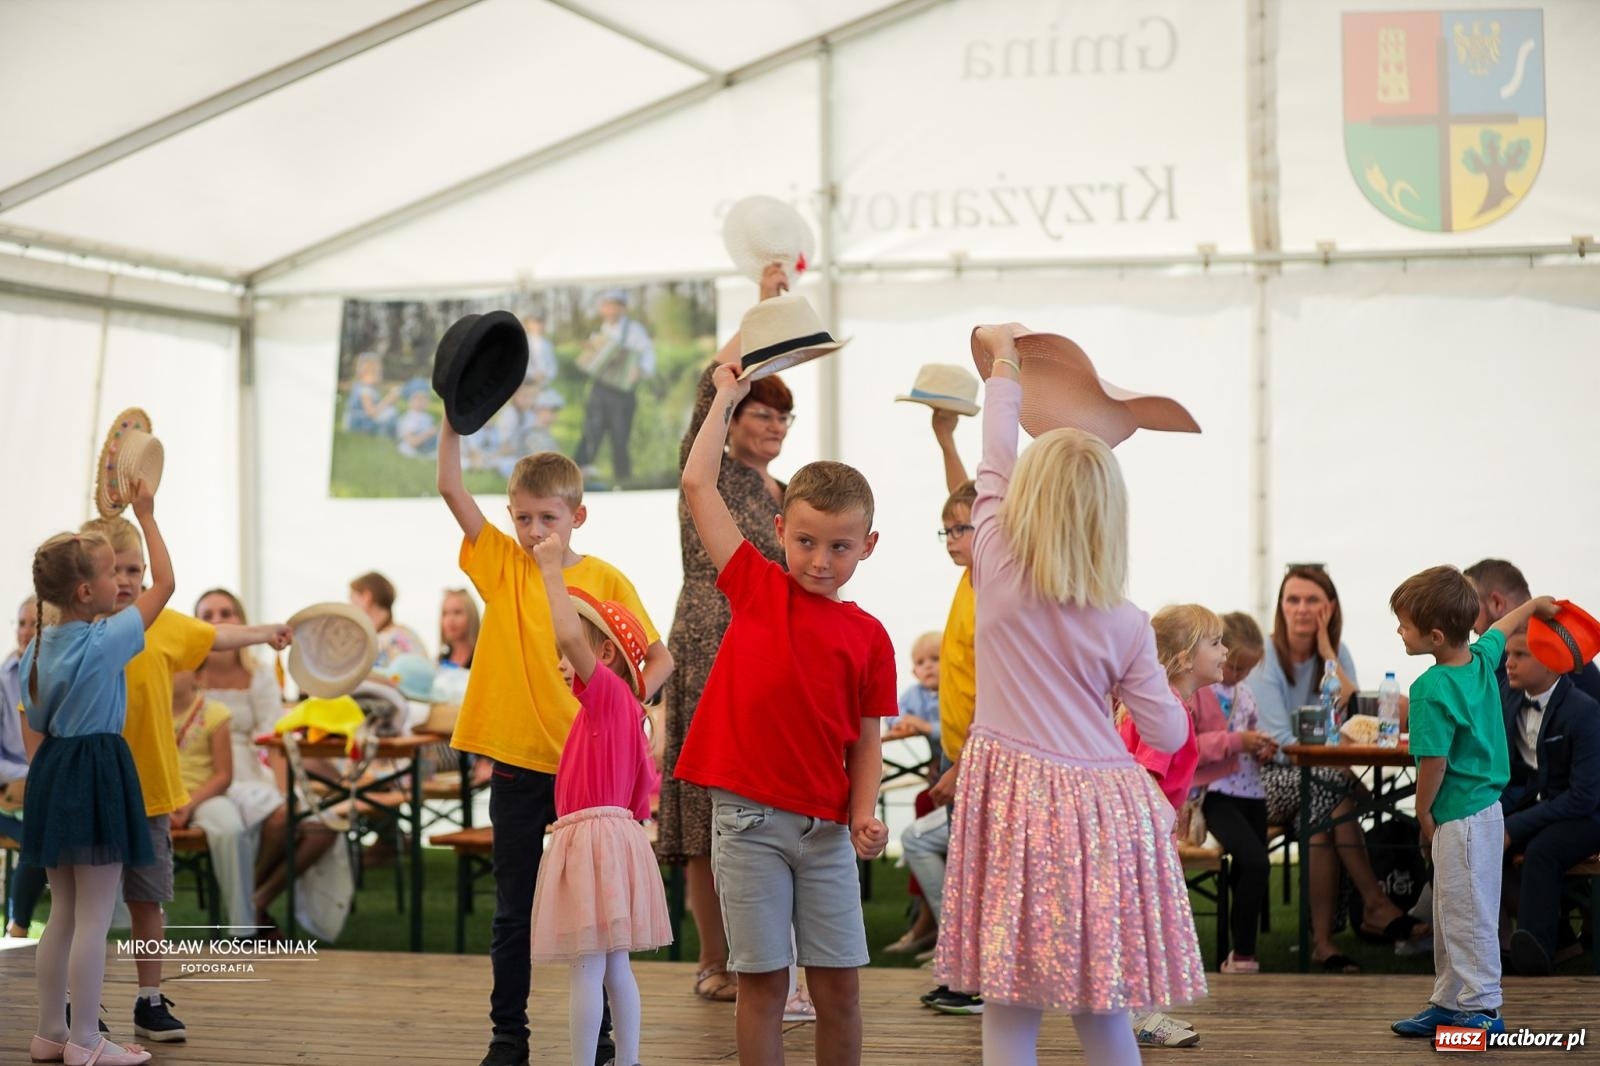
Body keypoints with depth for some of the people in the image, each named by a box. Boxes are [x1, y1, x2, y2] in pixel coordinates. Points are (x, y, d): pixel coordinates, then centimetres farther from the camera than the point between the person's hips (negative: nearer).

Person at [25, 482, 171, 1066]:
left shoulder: (38, 647, 5)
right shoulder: (107, 641, -15)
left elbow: (37, 722, 10)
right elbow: (165, 584, -6)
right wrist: (146, 515, 2)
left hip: (51, 772, 8)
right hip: (99, 772, -7)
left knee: (62, 914, 16)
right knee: (94, 918, -1)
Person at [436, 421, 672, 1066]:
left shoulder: (605, 581, -2)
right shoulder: (501, 564, 2)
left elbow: (659, 658, 4)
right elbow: (450, 486, -7)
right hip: (517, 764, 1)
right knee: (513, 911, 9)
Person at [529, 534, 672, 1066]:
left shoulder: (607, 690, -9)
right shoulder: (623, 710, 19)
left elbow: (568, 632, -25)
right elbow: (643, 787, 21)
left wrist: (552, 568, -18)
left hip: (592, 836, -10)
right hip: (613, 835, 10)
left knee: (586, 965, -9)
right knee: (614, 965, 12)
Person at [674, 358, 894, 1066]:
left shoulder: (869, 637, 4)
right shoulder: (756, 587, 2)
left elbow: (867, 739, 7)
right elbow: (697, 485, -2)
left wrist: (864, 816, -9)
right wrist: (726, 397, 5)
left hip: (826, 825, 2)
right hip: (747, 817, -2)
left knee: (839, 986, 5)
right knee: (763, 982, 2)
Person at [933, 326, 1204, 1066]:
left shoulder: (999, 573, -4)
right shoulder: (1126, 625, 0)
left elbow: (994, 463, 9)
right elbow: (1168, 734, 6)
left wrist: (1004, 360, 22)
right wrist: (1164, 692, 28)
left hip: (1016, 804, -2)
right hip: (1100, 808, 2)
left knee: (1009, 1003, 0)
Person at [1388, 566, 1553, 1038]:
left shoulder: (1431, 689, -23)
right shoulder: (1482, 658, 2)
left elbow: (1434, 762, -22)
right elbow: (1501, 628, 23)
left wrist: (1423, 813, -7)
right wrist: (1537, 604, 43)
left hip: (1460, 817, -10)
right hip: (1486, 806, 10)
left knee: (1468, 917, -1)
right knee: (1451, 915, 17)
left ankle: (1483, 1009, 6)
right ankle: (1450, 1001, 24)